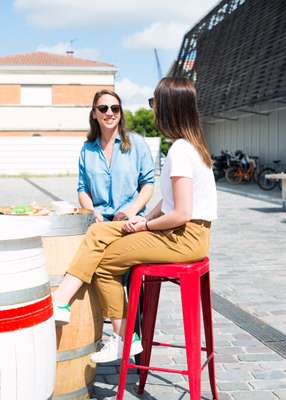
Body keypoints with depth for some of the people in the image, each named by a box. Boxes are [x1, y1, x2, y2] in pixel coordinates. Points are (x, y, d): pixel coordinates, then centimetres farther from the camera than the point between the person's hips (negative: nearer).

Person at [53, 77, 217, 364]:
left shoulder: (180, 150, -19)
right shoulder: (190, 144, 13)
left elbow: (181, 214, -23)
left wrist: (145, 225, -8)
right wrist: (145, 219, 3)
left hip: (185, 237, -10)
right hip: (184, 233, 10)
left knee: (104, 262, -5)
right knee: (99, 232, 2)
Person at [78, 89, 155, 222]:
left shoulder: (137, 142, 6)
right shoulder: (87, 149, 14)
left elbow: (148, 183, 4)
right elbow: (83, 188, 14)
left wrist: (132, 210, -11)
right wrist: (91, 212, -5)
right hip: (99, 219, 1)